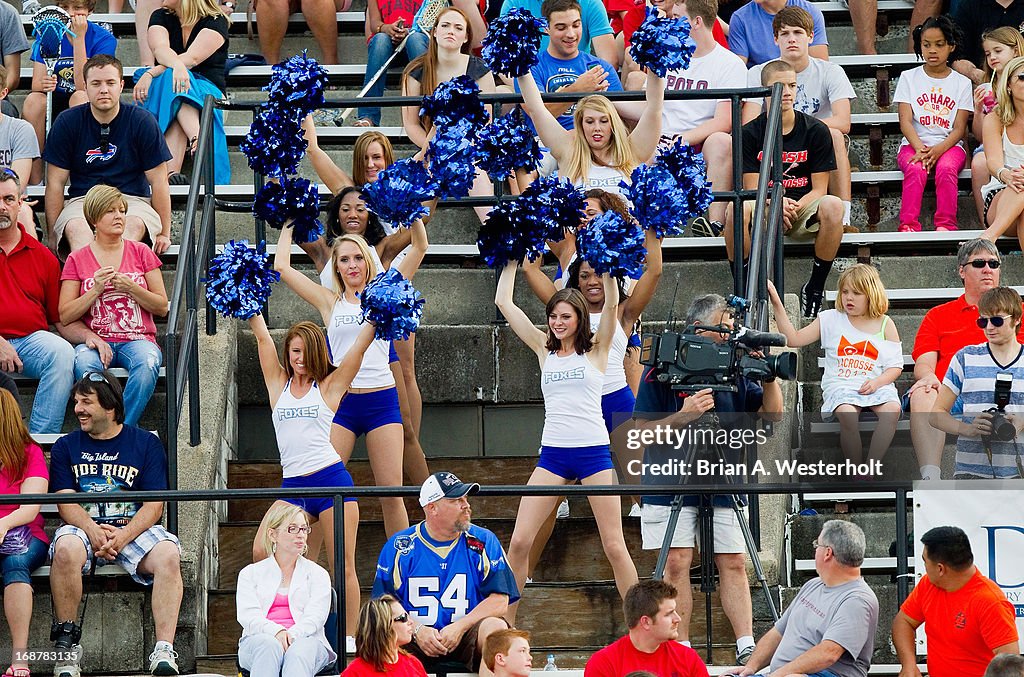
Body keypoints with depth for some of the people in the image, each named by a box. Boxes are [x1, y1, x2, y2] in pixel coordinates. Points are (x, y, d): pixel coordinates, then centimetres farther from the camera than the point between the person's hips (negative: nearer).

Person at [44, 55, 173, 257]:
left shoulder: (142, 121, 2)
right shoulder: (67, 122, 4)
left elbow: (158, 182, 6)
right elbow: (55, 183, 6)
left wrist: (164, 234, 4)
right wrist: (53, 236, 1)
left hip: (133, 200, 0)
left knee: (133, 225, -37)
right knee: (76, 228, -36)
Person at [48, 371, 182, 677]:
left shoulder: (146, 443, 8)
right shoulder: (66, 446, 12)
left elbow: (154, 504, 0)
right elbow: (66, 502, 1)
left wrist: (124, 536, -19)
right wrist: (93, 531, -20)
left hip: (134, 528, 0)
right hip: (84, 527, 0)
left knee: (168, 555, -32)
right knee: (66, 548, -36)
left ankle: (164, 650, -37)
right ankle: (66, 645, -26)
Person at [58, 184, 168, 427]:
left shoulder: (141, 253, 13)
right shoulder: (77, 260, 11)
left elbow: (162, 307, 10)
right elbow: (65, 316, 5)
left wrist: (131, 288, -6)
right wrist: (96, 290, -8)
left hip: (137, 340, 1)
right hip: (95, 340, -1)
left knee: (148, 363, -36)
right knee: (84, 364, -37)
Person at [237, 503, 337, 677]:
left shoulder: (317, 574, 22)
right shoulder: (250, 573, 21)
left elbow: (315, 617, 5)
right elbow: (247, 615, 4)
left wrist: (292, 634, -18)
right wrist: (276, 632, -19)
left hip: (304, 638, 0)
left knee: (300, 651, -38)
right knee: (269, 646, -38)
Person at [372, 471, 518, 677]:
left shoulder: (484, 542, 5)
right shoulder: (398, 546, 5)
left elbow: (500, 600, -2)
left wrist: (460, 627, -15)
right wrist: (417, 631, -17)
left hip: (466, 634, 1)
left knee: (495, 628, -31)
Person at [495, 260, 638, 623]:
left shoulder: (596, 350, 5)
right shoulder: (545, 350, 12)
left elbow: (612, 303, -9)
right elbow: (503, 302, 11)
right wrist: (513, 261, 13)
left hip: (594, 453, -3)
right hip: (552, 454, 3)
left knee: (614, 547, -3)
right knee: (519, 542, -6)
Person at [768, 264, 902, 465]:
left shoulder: (885, 324, 12)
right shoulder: (830, 319, 13)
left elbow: (895, 366, 11)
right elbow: (793, 339, 8)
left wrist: (877, 382, -10)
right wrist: (777, 303, 1)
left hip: (876, 383, 1)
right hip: (840, 384, -1)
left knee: (892, 409, -33)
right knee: (847, 413, -36)